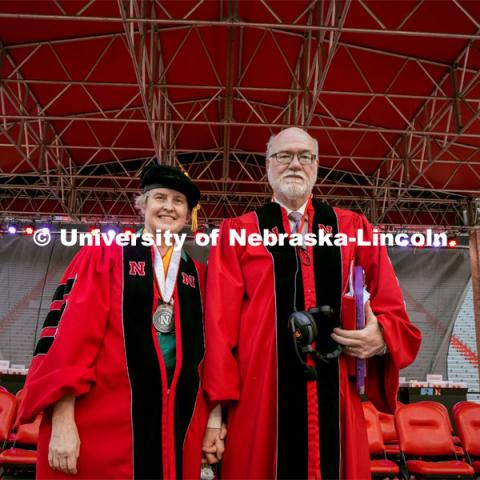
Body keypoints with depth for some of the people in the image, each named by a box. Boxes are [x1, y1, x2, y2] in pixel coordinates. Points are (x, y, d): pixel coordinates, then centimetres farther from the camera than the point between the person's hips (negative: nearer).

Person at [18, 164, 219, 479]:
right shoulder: (105, 256, 2)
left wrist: (210, 420, 3)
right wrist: (62, 420, -14)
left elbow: (202, 355, 10)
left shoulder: (197, 276, 10)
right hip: (101, 424, -3)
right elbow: (71, 331, -6)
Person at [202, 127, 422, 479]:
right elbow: (219, 323, 0)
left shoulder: (354, 229, 10)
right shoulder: (237, 233, 5)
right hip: (259, 405, -1)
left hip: (337, 405, 2)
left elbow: (394, 313, 10)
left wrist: (382, 338, -12)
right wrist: (219, 407, -7)